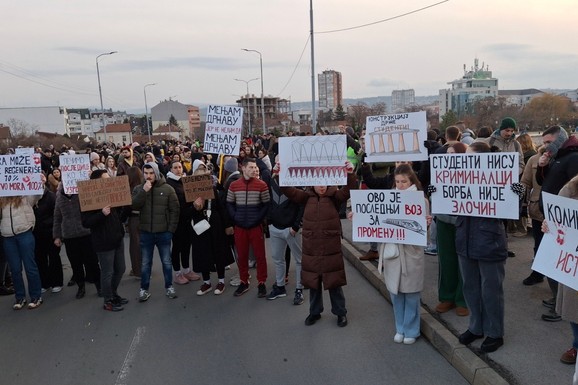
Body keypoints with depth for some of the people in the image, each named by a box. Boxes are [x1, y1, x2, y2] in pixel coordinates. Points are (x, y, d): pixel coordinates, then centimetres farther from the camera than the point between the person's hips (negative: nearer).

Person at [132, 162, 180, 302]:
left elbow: (175, 210, -4)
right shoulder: (138, 189, 2)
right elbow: (134, 206, -13)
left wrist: (171, 229, -8)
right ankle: (144, 289, 23)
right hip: (146, 232, 1)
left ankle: (169, 287, 26)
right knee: (145, 263, 11)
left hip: (163, 232, -1)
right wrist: (144, 191, -21)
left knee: (166, 262, 11)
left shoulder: (168, 189, -4)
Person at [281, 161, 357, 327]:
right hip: (311, 249, 3)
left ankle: (340, 313, 24)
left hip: (331, 249, -2)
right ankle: (315, 312, 31)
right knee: (313, 282, 14)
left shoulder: (334, 196, -3)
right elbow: (289, 191, -3)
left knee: (334, 282, 7)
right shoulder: (307, 196, 3)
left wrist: (350, 174, -33)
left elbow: (349, 190, -18)